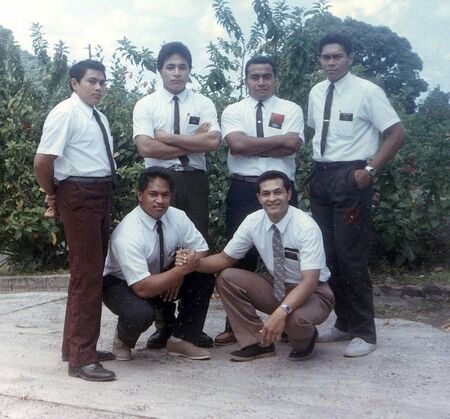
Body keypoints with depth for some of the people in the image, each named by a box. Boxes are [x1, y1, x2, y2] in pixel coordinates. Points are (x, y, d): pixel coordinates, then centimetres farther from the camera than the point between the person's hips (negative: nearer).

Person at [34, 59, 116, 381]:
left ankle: (80, 345, 28)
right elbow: (42, 161, -16)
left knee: (94, 272, 15)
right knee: (87, 274, -8)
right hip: (80, 195, -9)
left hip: (102, 194, 9)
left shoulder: (99, 117, 15)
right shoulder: (66, 113, -11)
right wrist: (53, 196, -3)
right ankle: (81, 358, 0)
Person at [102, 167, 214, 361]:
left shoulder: (177, 216, -15)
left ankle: (180, 339, 0)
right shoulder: (128, 234, -33)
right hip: (120, 284, -6)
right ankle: (123, 340, 0)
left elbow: (201, 250, -5)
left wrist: (179, 273, -23)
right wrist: (181, 270, -39)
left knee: (204, 280, -15)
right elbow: (143, 288, -36)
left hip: (160, 277, 6)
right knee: (141, 313, -37)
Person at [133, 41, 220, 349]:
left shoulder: (204, 104, 6)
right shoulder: (146, 105, 3)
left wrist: (169, 137, -10)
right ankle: (164, 324, 18)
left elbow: (213, 142, -10)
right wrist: (192, 142, -9)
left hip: (195, 182, 1)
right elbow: (146, 147, -12)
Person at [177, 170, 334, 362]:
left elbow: (309, 281, -32)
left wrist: (282, 311, -48)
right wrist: (195, 263, -23)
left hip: (312, 292, -5)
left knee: (296, 318, -38)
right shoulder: (253, 221, -11)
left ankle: (303, 343, 1)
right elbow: (226, 258, -2)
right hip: (277, 287, 5)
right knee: (226, 278, -14)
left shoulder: (306, 227, -26)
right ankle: (258, 343, -5)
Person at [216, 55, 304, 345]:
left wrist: (251, 146, -8)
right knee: (240, 256, 5)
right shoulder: (233, 111, 8)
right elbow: (237, 144, -12)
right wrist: (281, 139, -9)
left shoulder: (291, 110, 7)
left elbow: (291, 148, -9)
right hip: (243, 190, 0)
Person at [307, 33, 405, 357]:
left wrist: (370, 169, -15)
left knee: (351, 256, -5)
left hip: (351, 178, -7)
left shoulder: (367, 92, -9)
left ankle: (364, 333, 10)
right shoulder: (316, 93, 10)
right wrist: (318, 168, 10)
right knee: (328, 254, 11)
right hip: (320, 177, 7)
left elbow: (397, 134, -9)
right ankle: (344, 324, 26)